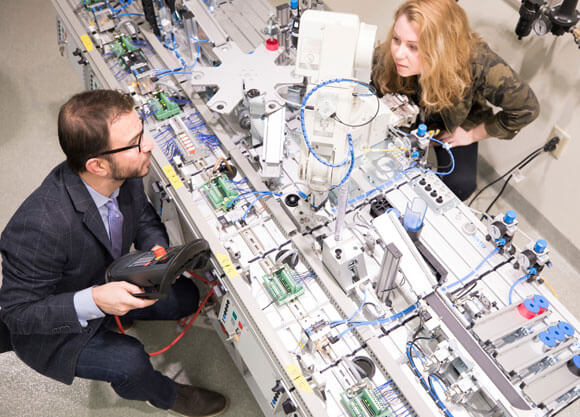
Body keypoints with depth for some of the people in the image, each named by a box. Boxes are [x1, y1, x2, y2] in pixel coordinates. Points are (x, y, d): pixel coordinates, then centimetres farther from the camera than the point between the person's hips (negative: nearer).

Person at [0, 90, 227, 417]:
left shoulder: (127, 175, -20)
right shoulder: (39, 226, -40)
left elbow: (145, 218, 2)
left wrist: (156, 250, -20)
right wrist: (92, 302, -41)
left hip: (109, 283, 6)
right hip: (52, 331, -6)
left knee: (186, 296, 0)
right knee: (130, 362, -26)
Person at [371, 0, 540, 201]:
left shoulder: (478, 63, -41)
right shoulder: (385, 57, -34)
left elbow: (526, 108, -25)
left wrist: (473, 134, -17)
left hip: (456, 124, -1)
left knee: (460, 186, -20)